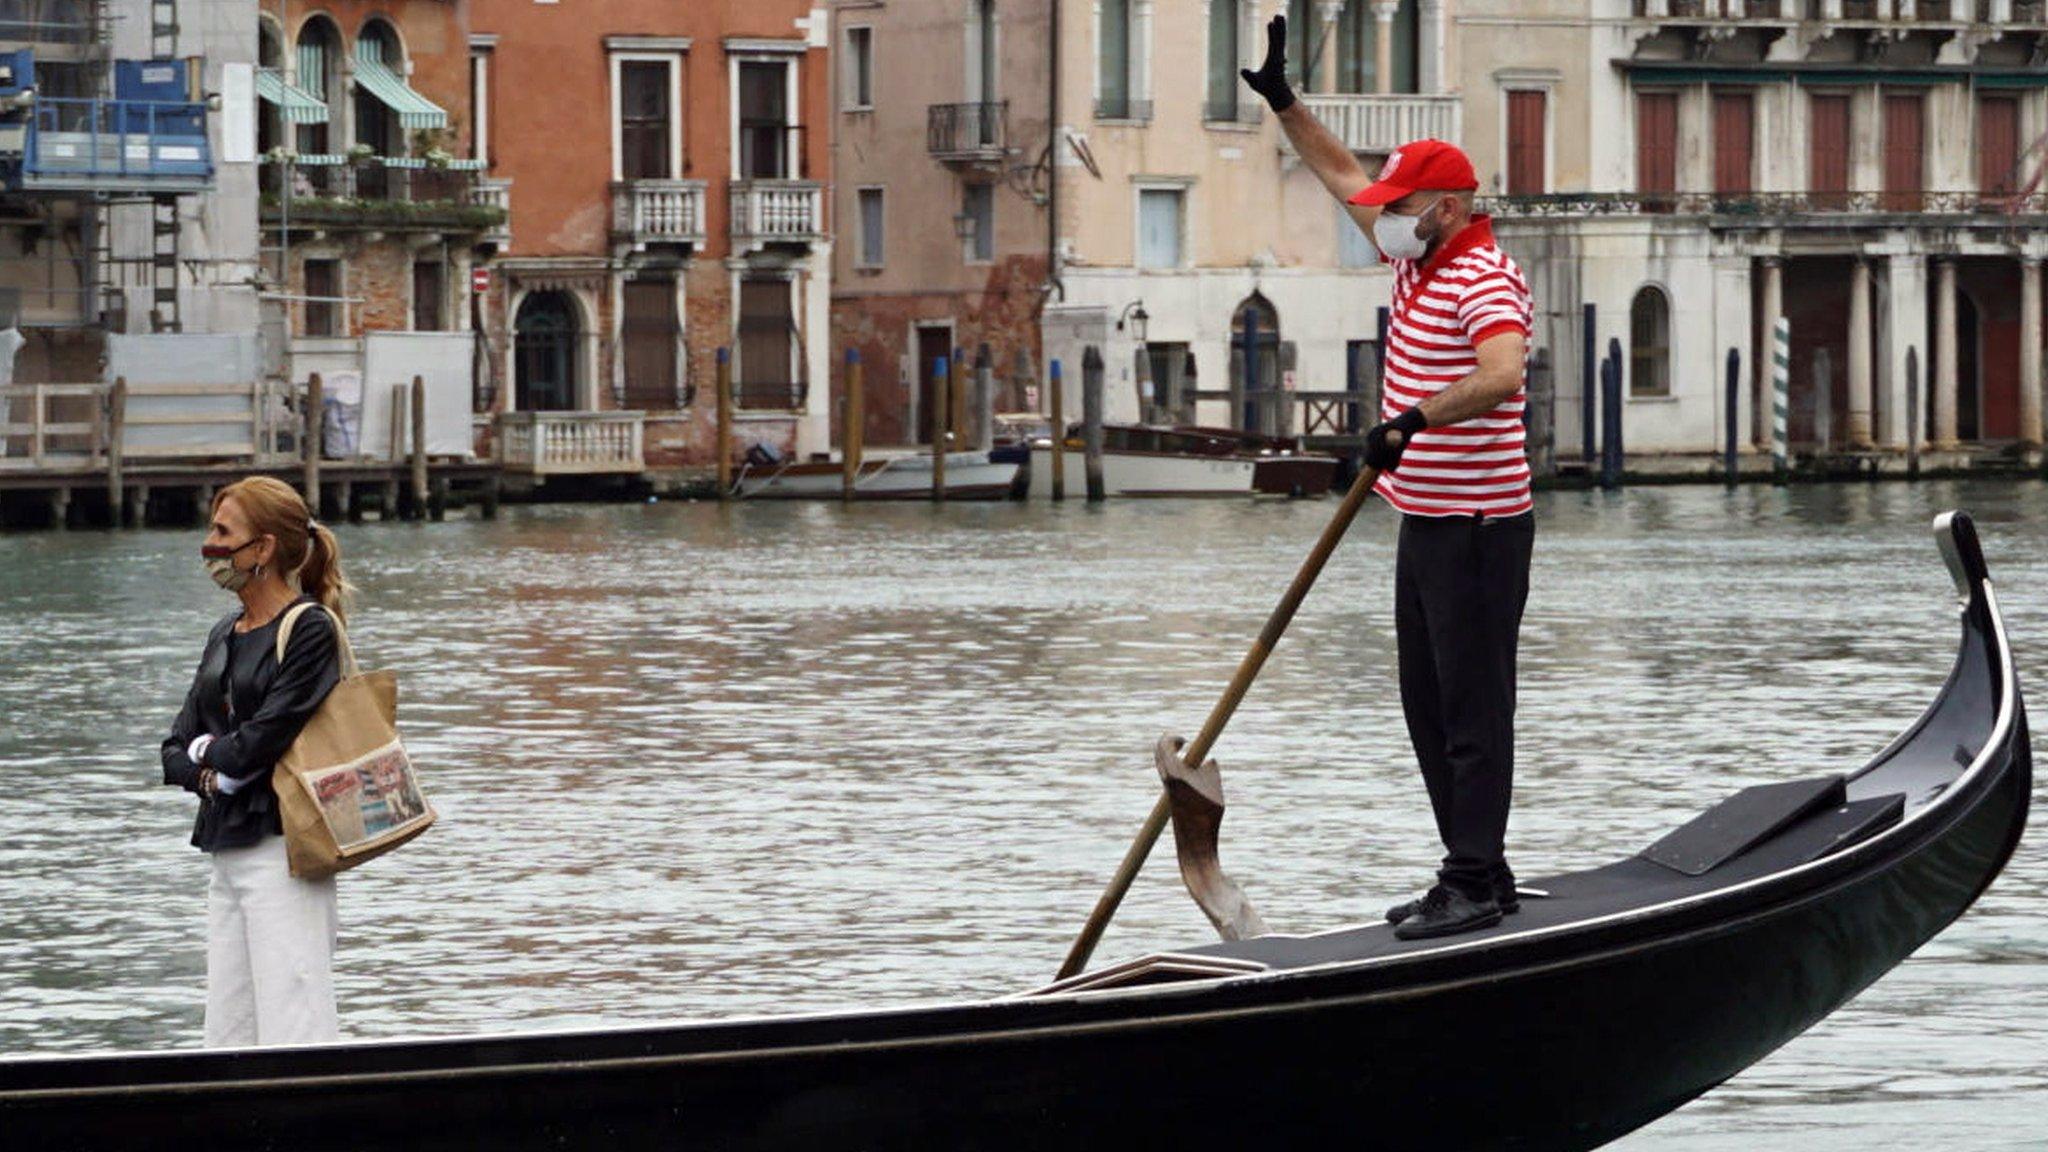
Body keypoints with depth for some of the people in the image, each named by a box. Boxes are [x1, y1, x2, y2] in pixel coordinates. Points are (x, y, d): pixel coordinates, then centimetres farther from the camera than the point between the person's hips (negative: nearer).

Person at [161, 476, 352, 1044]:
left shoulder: (310, 630, -8)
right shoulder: (225, 636, 17)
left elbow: (264, 737, -17)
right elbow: (175, 752, 15)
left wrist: (209, 752, 1)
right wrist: (213, 774, -6)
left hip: (282, 851, -9)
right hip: (227, 857, 9)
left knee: (292, 1040, -11)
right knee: (227, 1042, 7)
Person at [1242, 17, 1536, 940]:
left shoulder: (1485, 278, -17)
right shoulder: (1418, 259, 12)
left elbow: (1503, 375, -35)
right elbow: (1344, 180, 25)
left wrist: (1412, 421, -42)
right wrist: (1282, 103, 22)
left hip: (1478, 526, -10)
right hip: (1426, 520, 10)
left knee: (1473, 707, -8)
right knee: (1429, 706, 12)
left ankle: (1475, 884, -7)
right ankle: (1474, 872, 16)